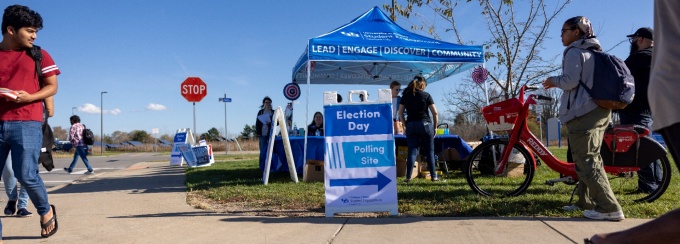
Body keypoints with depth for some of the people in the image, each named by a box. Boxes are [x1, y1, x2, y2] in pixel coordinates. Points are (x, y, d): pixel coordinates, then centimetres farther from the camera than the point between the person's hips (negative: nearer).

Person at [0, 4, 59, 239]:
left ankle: (46, 212, 19)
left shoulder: (39, 55, 8)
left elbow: (52, 86, 7)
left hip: (26, 123, -2)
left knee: (26, 175, -8)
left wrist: (29, 97, -11)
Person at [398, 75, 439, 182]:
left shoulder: (406, 95, 8)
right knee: (429, 151, 7)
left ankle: (408, 177, -5)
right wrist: (435, 127, 8)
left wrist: (406, 124, 12)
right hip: (425, 124, -2)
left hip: (411, 125, 2)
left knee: (412, 151, 2)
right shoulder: (426, 95, 2)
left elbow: (400, 113, 6)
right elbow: (435, 112, -1)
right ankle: (433, 176, 11)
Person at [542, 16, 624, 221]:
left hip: (583, 113, -10)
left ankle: (610, 208, -11)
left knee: (586, 162, -9)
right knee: (591, 159, 14)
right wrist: (558, 84, 22)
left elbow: (570, 81, -19)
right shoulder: (594, 52, 22)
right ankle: (586, 201, 22)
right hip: (600, 111, 10)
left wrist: (554, 80, 0)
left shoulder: (574, 52, -8)